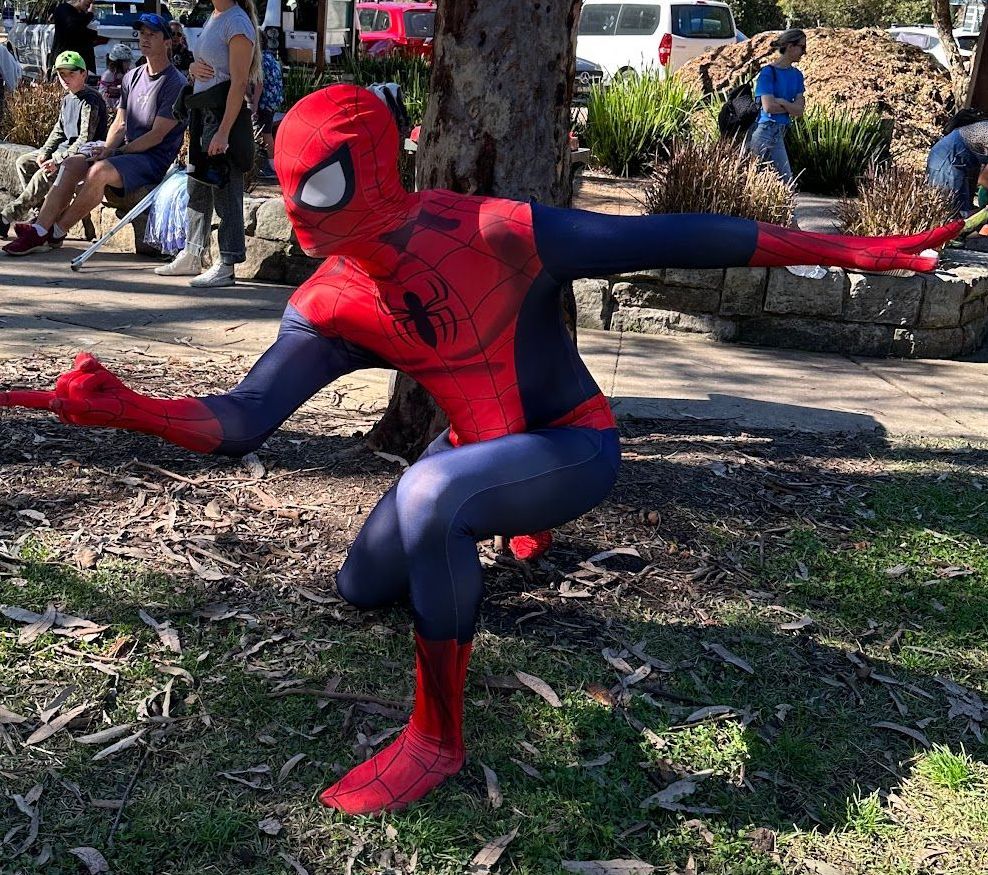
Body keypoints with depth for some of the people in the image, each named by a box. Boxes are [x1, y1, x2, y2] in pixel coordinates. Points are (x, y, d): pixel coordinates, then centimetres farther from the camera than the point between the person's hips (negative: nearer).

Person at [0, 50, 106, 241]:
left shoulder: (90, 100, -17)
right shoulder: (66, 98, 12)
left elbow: (85, 139, -23)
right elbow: (59, 129, 17)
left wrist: (58, 160, -27)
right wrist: (44, 152, 0)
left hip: (85, 154, -10)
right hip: (66, 149, 10)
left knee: (46, 174, -29)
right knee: (23, 162, 5)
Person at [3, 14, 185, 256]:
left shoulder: (175, 83, -8)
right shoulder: (132, 77, 17)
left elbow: (157, 135, -13)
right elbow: (119, 125, 16)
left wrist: (116, 152, -13)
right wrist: (107, 149, -6)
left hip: (155, 159, -8)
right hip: (128, 152, 8)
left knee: (100, 171, -31)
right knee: (72, 164, -14)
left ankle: (56, 232, -15)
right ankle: (40, 229, -22)